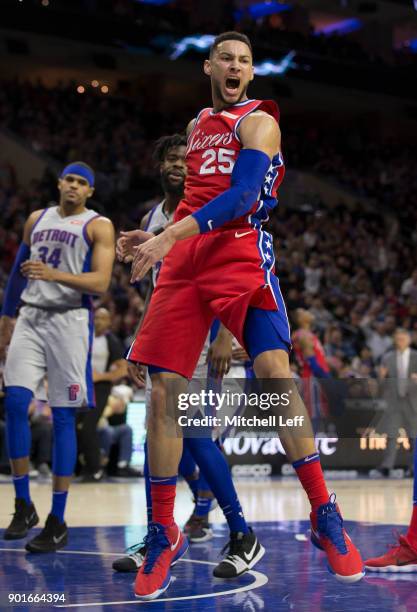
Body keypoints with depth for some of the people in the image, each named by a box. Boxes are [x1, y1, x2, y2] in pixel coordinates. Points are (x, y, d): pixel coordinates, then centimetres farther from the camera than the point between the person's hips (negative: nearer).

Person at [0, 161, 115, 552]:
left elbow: (101, 282, -11)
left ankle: (57, 522, 1)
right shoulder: (37, 219, 18)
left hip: (70, 320, -4)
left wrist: (54, 275, -25)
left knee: (62, 418, -4)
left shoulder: (98, 226, 1)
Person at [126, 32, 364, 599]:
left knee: (276, 373, -22)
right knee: (163, 391, -3)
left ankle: (325, 517, -10)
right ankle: (163, 535, 6)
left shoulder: (258, 121, -2)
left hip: (241, 254, -6)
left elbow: (241, 196, -17)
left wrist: (170, 235, -26)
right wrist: (160, 238, 20)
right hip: (184, 259, 6)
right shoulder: (197, 124, 22)